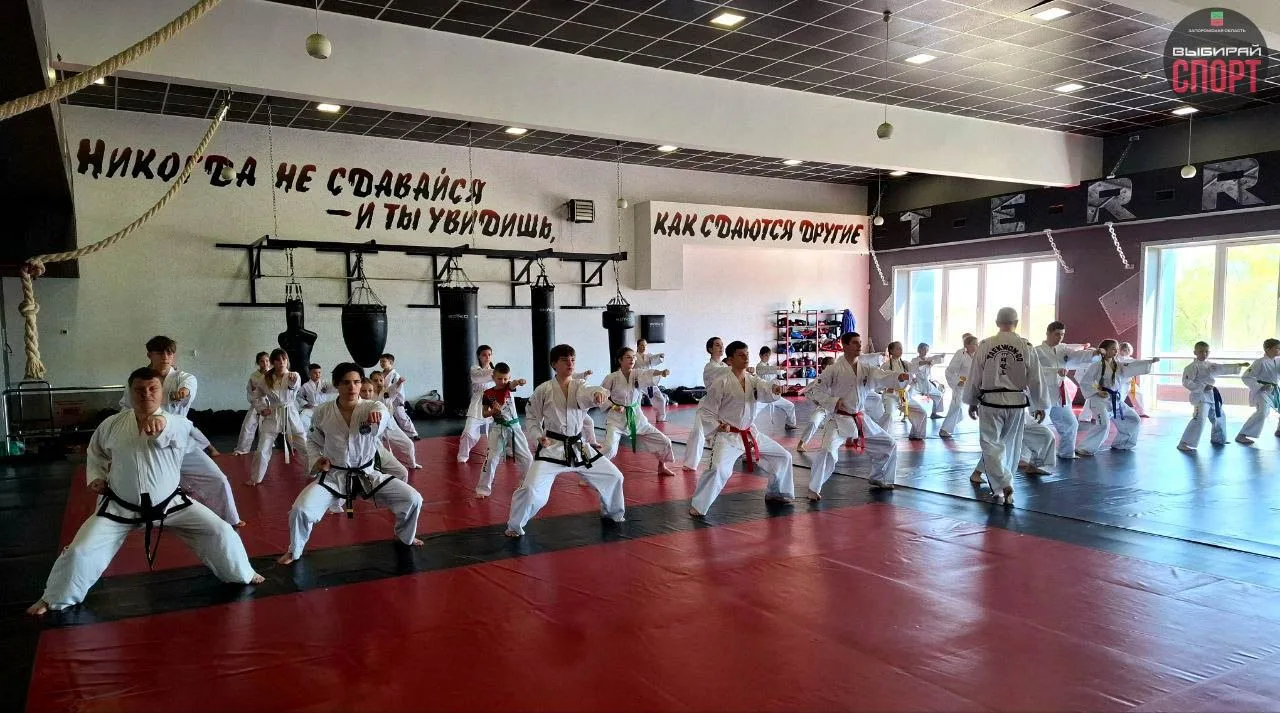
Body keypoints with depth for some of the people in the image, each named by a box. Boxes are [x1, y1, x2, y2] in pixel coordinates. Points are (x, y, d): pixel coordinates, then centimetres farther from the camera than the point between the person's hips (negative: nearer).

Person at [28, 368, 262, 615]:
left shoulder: (175, 425, -16)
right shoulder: (111, 425, -7)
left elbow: (180, 429, -43)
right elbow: (95, 453, 14)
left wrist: (161, 422, -64)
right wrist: (96, 478, -2)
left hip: (170, 504, -1)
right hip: (120, 508, 1)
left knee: (220, 532, -7)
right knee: (81, 549, -4)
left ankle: (243, 574, 20)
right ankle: (55, 598, 26)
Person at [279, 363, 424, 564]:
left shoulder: (372, 408, -13)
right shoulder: (323, 412, -9)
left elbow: (383, 415, -40)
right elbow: (313, 440, 9)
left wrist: (378, 416, -64)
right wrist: (316, 461, -10)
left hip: (366, 475, 0)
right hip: (333, 476, 0)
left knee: (413, 500, -9)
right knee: (300, 509, -21)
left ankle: (405, 537, 25)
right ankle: (294, 551, 14)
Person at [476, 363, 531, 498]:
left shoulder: (509, 387, -3)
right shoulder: (488, 393, -4)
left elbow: (514, 383, -28)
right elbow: (484, 414, 1)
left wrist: (520, 381, -51)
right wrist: (494, 411, -20)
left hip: (514, 427, 2)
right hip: (498, 429, -2)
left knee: (526, 457, 8)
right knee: (491, 458, -6)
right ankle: (483, 489, 5)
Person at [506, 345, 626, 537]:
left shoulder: (579, 387, -2)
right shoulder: (543, 390, -7)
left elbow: (588, 395, -27)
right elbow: (532, 417, 4)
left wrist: (599, 393, -51)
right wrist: (538, 436, -14)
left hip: (578, 447, 4)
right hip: (552, 448, -4)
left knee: (614, 476, 11)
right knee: (531, 489, -19)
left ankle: (613, 513, 39)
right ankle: (514, 526, 6)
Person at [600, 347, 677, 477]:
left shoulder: (638, 374, -6)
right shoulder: (612, 378, -13)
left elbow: (649, 374, -29)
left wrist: (661, 372, -50)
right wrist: (612, 406, -18)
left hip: (636, 416, 4)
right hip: (616, 418, -4)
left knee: (663, 441, 7)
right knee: (610, 449, -24)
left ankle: (662, 467, 32)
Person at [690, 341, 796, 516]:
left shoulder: (753, 380, 4)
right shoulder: (721, 382, -15)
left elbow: (767, 392, -17)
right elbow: (704, 410, -10)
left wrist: (775, 390, -39)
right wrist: (717, 426, -24)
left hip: (750, 434, 7)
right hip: (727, 435, -7)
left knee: (783, 457, 15)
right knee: (718, 469, -29)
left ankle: (775, 493, 37)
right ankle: (698, 506, -11)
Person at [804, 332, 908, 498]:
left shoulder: (866, 370, 3)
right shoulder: (834, 369, -12)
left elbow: (883, 377, -15)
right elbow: (815, 389, -8)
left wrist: (899, 377, -36)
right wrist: (832, 402, -21)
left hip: (860, 419, 6)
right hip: (839, 420, -6)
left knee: (889, 445, 14)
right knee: (828, 451, -27)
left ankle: (879, 478, 36)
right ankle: (814, 488, -12)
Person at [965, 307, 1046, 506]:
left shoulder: (984, 345, -6)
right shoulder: (1026, 347, -3)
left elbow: (974, 377, 0)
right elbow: (1035, 380, 2)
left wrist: (972, 402, 13)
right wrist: (1039, 406, 14)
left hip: (991, 402, -2)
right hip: (1017, 403, 2)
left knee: (991, 444, 3)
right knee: (1011, 445, 17)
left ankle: (1002, 486, -15)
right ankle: (1004, 487, 29)